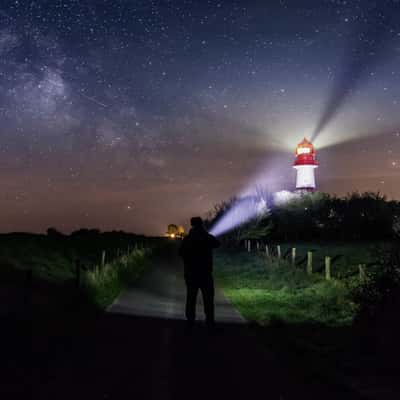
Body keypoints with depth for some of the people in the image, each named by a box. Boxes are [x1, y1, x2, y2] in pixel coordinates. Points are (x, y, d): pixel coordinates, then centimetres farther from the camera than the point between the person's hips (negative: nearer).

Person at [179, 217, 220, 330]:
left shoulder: (187, 239, -3)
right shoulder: (208, 238, -5)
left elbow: (181, 253, 4)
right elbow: (217, 244, 15)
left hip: (190, 274, 2)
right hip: (205, 274, -1)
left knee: (191, 298, 9)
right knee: (208, 299, 6)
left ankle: (190, 321, 9)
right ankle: (210, 321, 5)